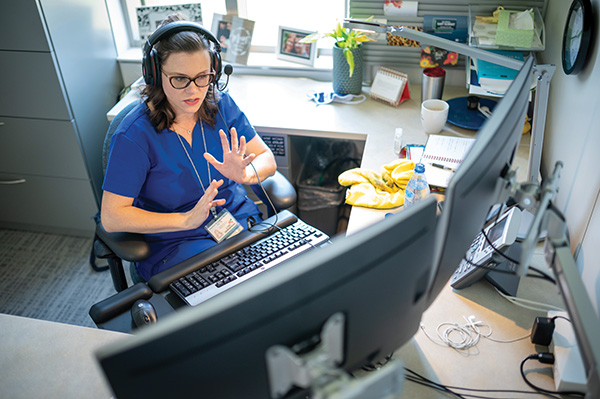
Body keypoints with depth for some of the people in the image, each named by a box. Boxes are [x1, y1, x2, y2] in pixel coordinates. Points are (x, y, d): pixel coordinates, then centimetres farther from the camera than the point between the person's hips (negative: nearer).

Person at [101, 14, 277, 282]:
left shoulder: (221, 105, -2)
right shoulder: (135, 134, -16)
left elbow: (267, 159, 0)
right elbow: (111, 217, -14)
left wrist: (245, 174, -23)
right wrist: (186, 220, -21)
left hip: (239, 218, 5)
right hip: (173, 242, -4)